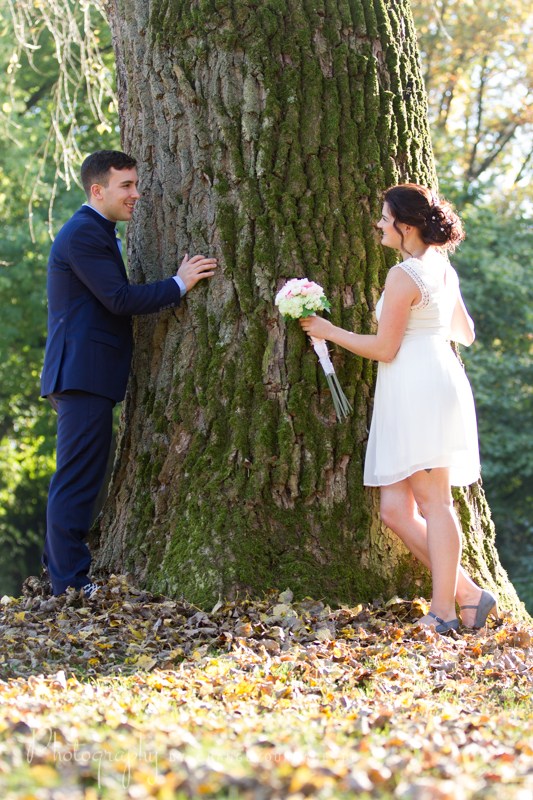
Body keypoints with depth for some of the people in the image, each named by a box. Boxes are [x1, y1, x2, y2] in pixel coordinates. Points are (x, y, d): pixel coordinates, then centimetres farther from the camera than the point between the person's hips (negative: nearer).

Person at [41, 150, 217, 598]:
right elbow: (118, 299, -20)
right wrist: (179, 285, -12)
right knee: (78, 479, -7)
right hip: (84, 375, -11)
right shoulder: (84, 234, -14)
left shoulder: (97, 233, 20)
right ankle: (71, 580, -3)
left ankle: (59, 564, 27)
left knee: (77, 477, 18)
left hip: (83, 376, 11)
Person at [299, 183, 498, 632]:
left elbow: (384, 349, -10)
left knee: (433, 502, -6)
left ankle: (444, 611, -3)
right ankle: (468, 595, 7)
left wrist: (329, 331, 1)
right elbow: (465, 334, 28)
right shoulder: (444, 271, 16)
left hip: (421, 388, -9)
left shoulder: (403, 276, -11)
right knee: (395, 510, 7)